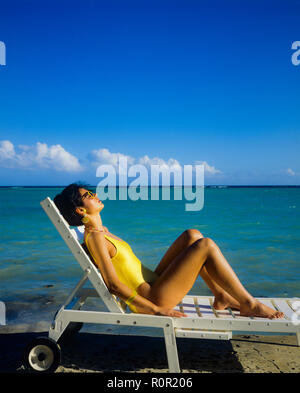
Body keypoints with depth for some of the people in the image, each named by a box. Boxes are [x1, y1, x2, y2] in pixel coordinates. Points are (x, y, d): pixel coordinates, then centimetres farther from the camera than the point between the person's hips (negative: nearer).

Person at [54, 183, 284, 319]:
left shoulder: (101, 231, 14)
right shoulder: (94, 237, -15)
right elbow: (113, 284, -21)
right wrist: (156, 310, -21)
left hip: (152, 283, 10)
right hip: (151, 299, -10)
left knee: (192, 235, 5)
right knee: (206, 245, -14)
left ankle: (221, 296, 9)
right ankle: (249, 305, -1)